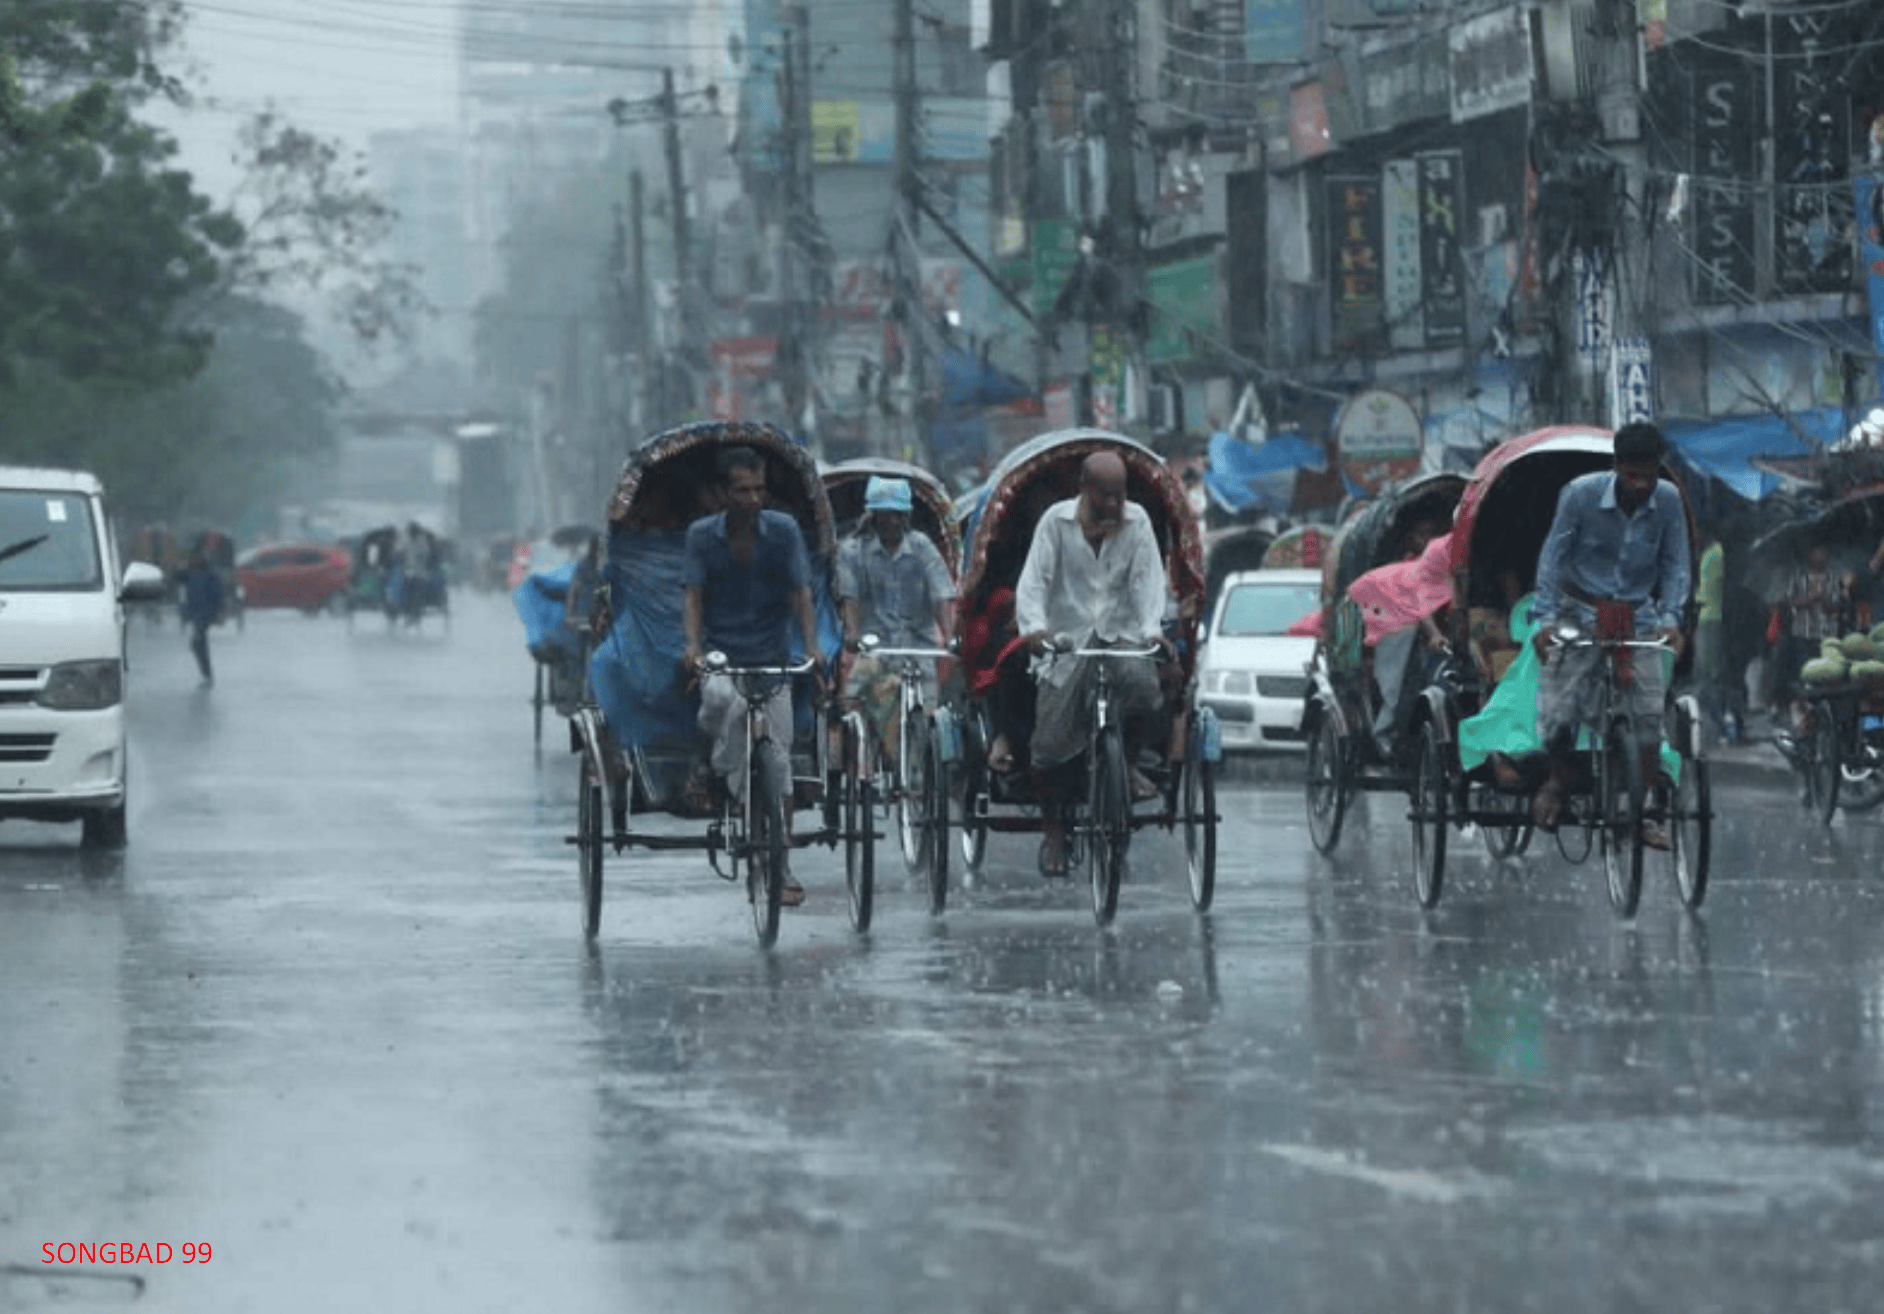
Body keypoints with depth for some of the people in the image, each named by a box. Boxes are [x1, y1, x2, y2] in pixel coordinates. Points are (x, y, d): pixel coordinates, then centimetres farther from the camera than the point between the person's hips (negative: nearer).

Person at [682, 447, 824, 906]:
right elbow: (693, 597, -6)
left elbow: (801, 595, -2)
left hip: (772, 659, 1)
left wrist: (812, 646, -18)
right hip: (720, 656, -1)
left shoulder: (784, 530, -1)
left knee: (778, 760, 1)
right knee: (726, 700, -37)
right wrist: (692, 645, -24)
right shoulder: (702, 535, -2)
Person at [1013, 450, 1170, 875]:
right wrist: (1034, 626, -25)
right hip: (1067, 640, -1)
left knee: (1143, 687, -32)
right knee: (1053, 741, -5)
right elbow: (1034, 578, -7)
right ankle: (1054, 832, 15)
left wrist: (1152, 628, -20)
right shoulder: (1057, 521, -1)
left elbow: (1147, 578, -2)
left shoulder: (1136, 520, 4)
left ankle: (1128, 762, -2)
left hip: (1122, 634, 1)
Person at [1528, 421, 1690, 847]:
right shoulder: (1580, 494, -16)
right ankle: (1557, 779, 20)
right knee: (1559, 712, -11)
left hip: (1638, 616, 2)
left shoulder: (1667, 501, -9)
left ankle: (1642, 812, 7)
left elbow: (1675, 563, -1)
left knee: (1649, 715, -6)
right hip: (1582, 612, -2)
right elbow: (1553, 556, -10)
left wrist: (1670, 617, -16)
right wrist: (1546, 617, -19)